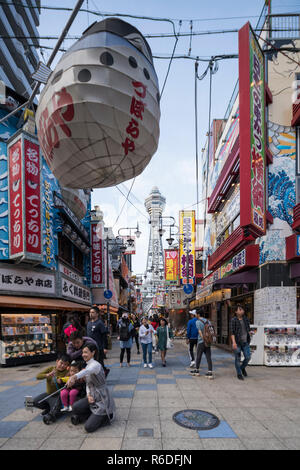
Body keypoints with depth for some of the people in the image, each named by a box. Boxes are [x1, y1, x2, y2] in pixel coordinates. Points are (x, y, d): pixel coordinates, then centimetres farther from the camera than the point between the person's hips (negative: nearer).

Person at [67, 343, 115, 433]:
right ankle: (93, 415, 9)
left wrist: (74, 377, -66)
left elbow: (87, 371, -46)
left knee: (89, 427, -13)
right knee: (76, 407, -18)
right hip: (93, 398, 8)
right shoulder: (87, 365, 8)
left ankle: (106, 416, 11)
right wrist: (88, 395, -7)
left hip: (102, 400, -8)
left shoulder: (96, 365, -22)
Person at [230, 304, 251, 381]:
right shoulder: (233, 320, -9)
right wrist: (233, 342, -21)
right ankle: (239, 374, 19)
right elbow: (232, 332, -12)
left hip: (245, 342, 5)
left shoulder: (246, 319, 7)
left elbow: (248, 329, 17)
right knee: (238, 358, 3)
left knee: (248, 357, 1)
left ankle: (242, 368, 29)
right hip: (237, 342, -4)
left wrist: (248, 339, 15)